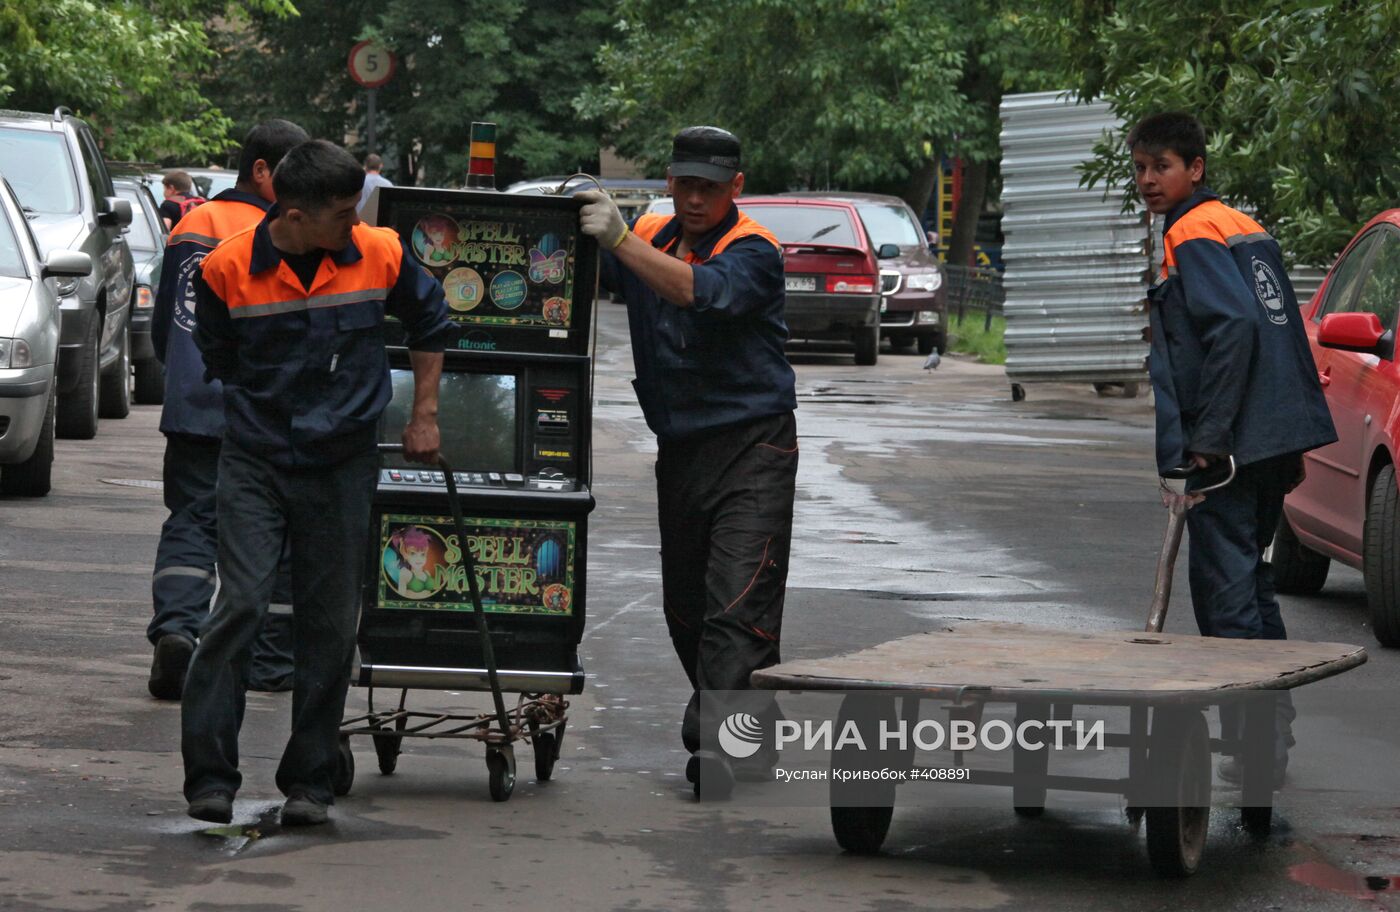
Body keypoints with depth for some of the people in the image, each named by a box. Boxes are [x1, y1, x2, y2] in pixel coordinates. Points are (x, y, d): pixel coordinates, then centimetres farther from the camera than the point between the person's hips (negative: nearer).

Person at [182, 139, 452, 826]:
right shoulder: (229, 268, -9)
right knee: (239, 607, -13)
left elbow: (429, 324, 14)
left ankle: (308, 782, 13)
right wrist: (262, 417, 9)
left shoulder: (380, 255, -5)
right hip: (254, 461, -2)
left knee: (330, 626, 4)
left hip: (343, 466, 2)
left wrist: (423, 418, 14)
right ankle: (210, 777, -7)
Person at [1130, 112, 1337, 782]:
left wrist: (1205, 440, -21)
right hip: (1273, 443, 10)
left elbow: (1235, 326, -22)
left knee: (1223, 587, -7)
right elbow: (1285, 330, 21)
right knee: (1249, 581, 18)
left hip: (1226, 447, -10)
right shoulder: (1247, 229, 19)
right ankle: (1271, 732, 22)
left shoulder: (1192, 235, -9)